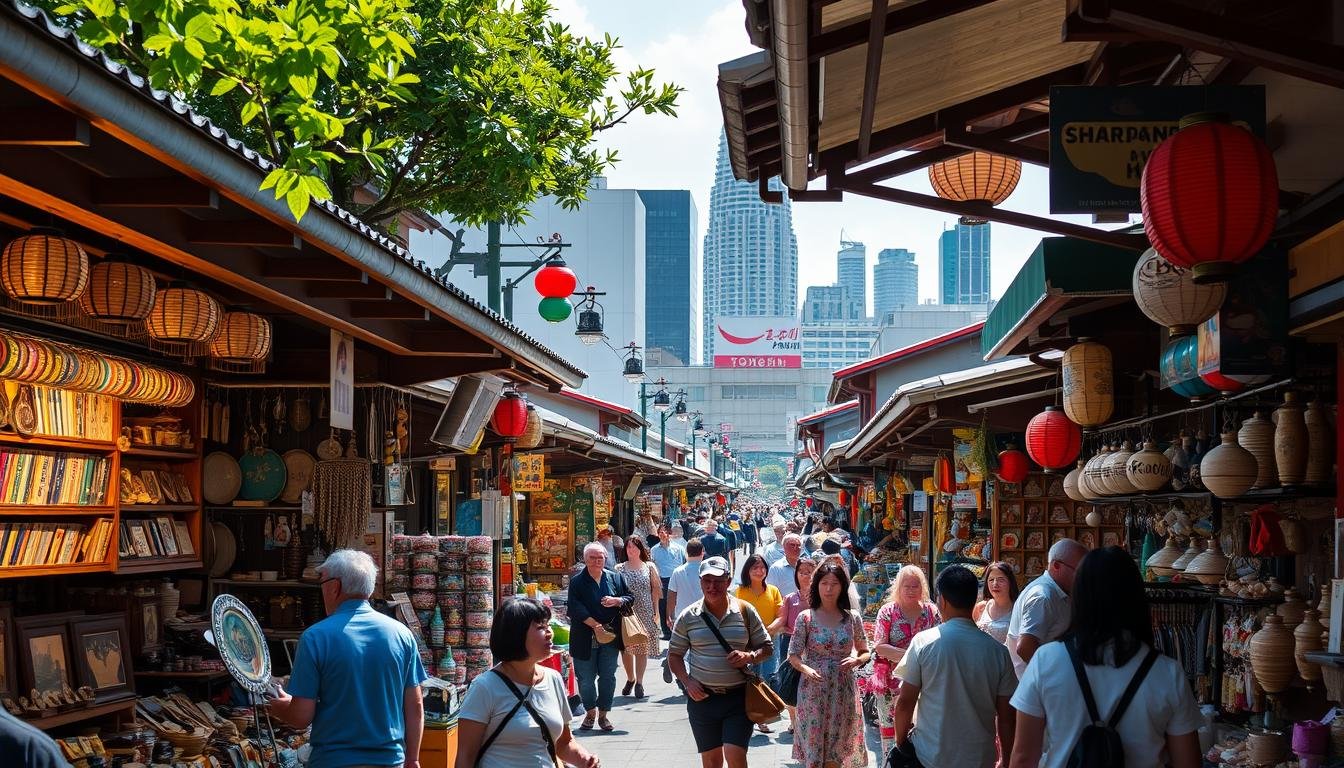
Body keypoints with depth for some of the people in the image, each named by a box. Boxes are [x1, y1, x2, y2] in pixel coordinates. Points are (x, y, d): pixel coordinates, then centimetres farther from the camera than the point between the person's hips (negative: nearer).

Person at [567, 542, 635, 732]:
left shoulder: (615, 578, 7)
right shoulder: (577, 581, -3)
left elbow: (630, 598, 13)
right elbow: (575, 607, -11)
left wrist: (617, 601, -10)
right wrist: (595, 625, -19)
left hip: (610, 638, 2)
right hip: (585, 639, -2)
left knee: (608, 677, 4)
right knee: (586, 678, 4)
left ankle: (603, 714, 16)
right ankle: (590, 712, 22)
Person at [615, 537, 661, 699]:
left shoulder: (649, 567, 5)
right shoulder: (619, 569, 5)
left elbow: (655, 590, 6)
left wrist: (656, 612, 1)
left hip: (645, 613, 0)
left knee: (642, 648, -1)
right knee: (626, 648, 3)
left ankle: (639, 682, 7)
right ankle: (630, 678, 22)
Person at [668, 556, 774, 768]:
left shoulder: (745, 611, 0)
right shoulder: (688, 616, 1)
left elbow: (767, 647, 8)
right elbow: (674, 654, 9)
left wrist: (750, 656, -13)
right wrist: (687, 682, -7)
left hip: (738, 696, -1)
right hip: (702, 697, 2)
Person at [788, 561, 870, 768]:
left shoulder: (852, 618, 3)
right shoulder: (806, 617, -2)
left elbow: (865, 652, 12)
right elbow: (793, 655, -2)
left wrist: (856, 660, -10)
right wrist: (806, 669, -21)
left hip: (843, 690, 2)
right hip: (813, 689, -2)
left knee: (837, 750, 8)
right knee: (813, 751, 2)